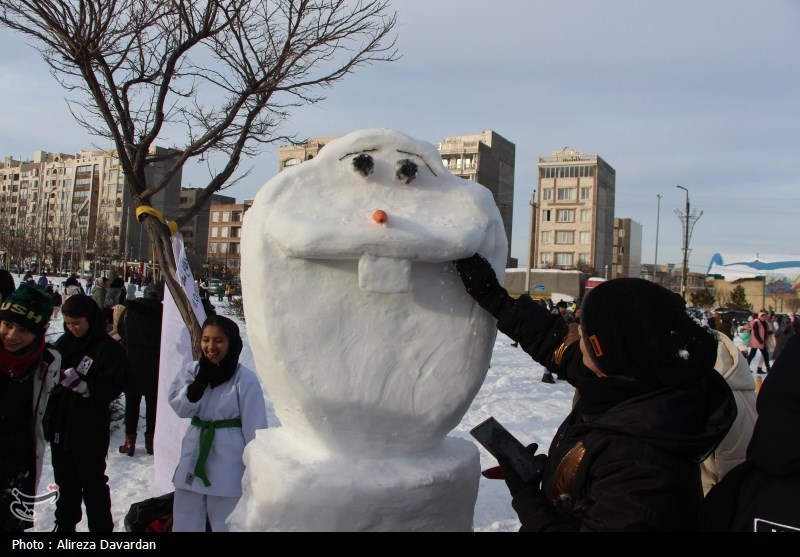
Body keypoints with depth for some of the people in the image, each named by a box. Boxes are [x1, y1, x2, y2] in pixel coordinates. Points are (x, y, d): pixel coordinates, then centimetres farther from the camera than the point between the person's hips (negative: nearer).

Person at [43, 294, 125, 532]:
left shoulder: (109, 348, -13)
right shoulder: (64, 343, 5)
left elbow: (112, 388, -18)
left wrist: (83, 386, -31)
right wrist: (49, 418, 5)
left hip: (90, 430, -6)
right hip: (60, 426, 6)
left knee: (93, 484, 5)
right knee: (65, 481, 21)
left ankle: (101, 527, 16)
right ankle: (65, 524, 38)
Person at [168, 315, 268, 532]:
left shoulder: (245, 378, -14)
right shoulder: (193, 370, 2)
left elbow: (254, 426, -11)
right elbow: (180, 407, -4)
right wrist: (200, 381, -16)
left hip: (228, 462, -5)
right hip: (195, 454, 5)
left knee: (225, 523, 9)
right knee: (185, 521, 18)